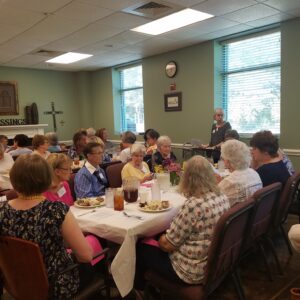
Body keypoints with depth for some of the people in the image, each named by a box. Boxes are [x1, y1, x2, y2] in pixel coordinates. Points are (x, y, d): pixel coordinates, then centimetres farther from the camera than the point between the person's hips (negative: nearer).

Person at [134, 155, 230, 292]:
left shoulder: (193, 205, -31)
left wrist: (159, 239, 1)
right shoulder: (223, 198, -5)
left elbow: (167, 244, -21)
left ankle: (139, 287, 39)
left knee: (141, 248, 10)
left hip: (193, 271, -8)